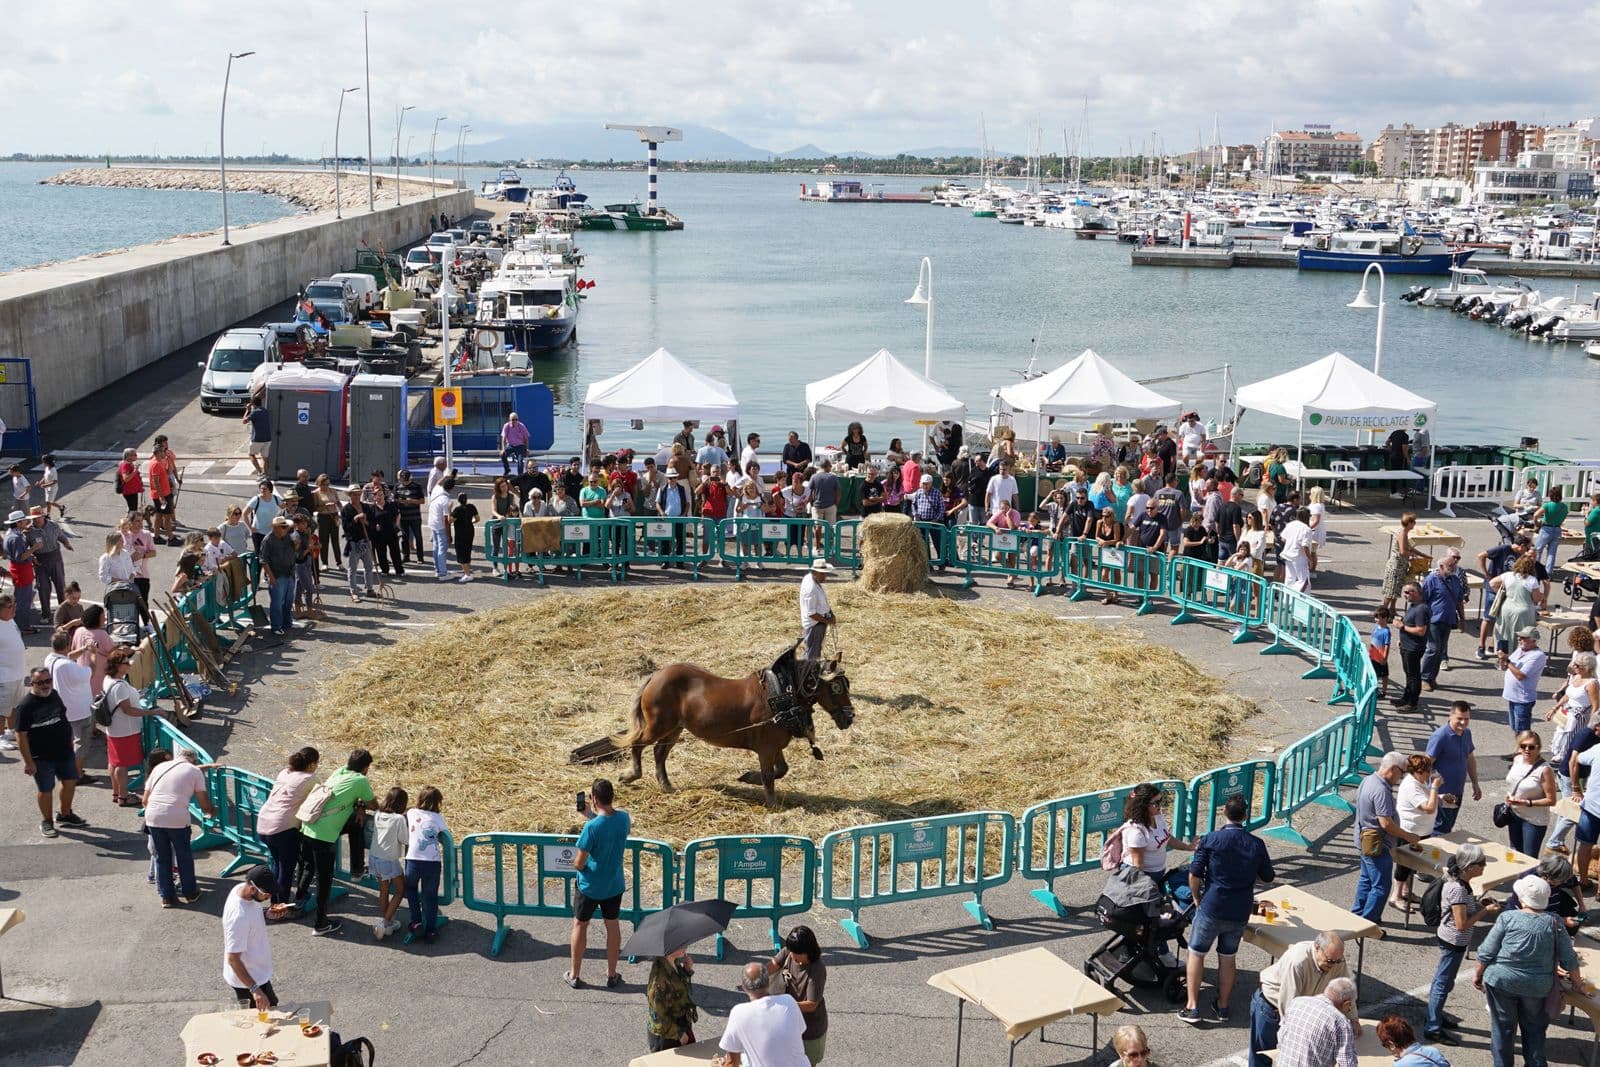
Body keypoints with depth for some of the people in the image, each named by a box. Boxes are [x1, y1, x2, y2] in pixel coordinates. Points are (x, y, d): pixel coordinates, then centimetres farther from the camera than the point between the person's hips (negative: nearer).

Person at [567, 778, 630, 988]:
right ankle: (611, 975, 28)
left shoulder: (591, 827, -28)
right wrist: (591, 814, 6)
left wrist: (575, 863, 0)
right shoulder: (624, 818, -11)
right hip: (614, 884, 4)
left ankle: (574, 975, 26)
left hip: (590, 886, -4)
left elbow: (579, 863, -22)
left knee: (580, 925, 15)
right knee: (612, 925, 18)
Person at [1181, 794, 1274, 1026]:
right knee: (1227, 957, 18)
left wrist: (1197, 898, 6)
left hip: (1212, 908, -3)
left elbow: (1194, 875, -11)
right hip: (1241, 912, 3)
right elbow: (1268, 877, 10)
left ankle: (1193, 1007, 8)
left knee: (1196, 954, 10)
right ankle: (1222, 1006, 27)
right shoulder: (1256, 845, -3)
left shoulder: (1211, 840, -12)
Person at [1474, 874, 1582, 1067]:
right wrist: (1577, 981, 20)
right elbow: (1569, 959, 2)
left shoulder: (1507, 918, -13)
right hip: (1538, 986, 2)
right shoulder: (1555, 923, -6)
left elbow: (1486, 952, -9)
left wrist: (1478, 974, 6)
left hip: (1502, 981, -2)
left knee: (1502, 1027, 13)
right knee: (1534, 1029, 19)